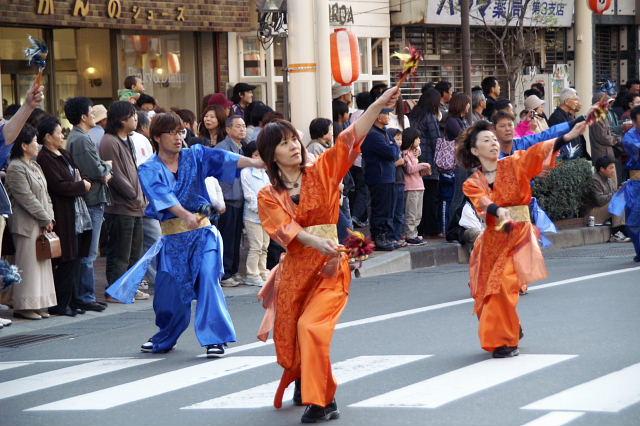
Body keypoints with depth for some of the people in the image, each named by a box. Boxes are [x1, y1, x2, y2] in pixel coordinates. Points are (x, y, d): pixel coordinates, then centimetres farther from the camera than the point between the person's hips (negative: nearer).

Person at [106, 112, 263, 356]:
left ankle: (214, 338, -12)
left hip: (201, 231, 0)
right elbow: (163, 195, -21)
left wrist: (253, 163, -29)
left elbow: (222, 159, -13)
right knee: (170, 291, 5)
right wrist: (186, 215, -38)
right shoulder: (149, 170, -2)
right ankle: (164, 339, 30)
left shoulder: (194, 156, 3)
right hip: (172, 236, 0)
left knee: (208, 280, -16)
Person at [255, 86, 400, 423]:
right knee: (289, 337, 10)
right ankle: (303, 386, 41)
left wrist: (379, 104, -21)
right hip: (294, 267, 3)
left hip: (329, 265, -2)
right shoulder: (268, 196, 3)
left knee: (311, 327, -22)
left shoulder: (322, 172, 2)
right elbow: (285, 228, -13)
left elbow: (350, 139, -9)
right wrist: (317, 242, -32)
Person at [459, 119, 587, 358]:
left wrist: (569, 136, -26)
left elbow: (538, 152, -12)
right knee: (486, 292, 3)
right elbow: (483, 202, -17)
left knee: (503, 286, -17)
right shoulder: (472, 184, 3)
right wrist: (498, 211, -39)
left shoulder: (514, 164, 2)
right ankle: (507, 335, 28)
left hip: (519, 235, -2)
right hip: (492, 239, 2)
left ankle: (504, 339, -3)